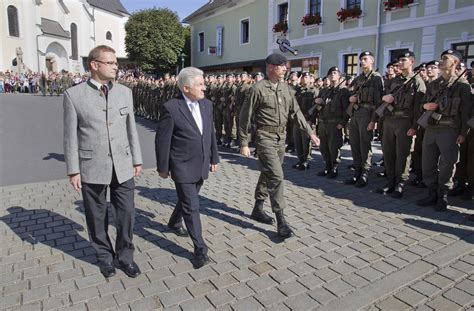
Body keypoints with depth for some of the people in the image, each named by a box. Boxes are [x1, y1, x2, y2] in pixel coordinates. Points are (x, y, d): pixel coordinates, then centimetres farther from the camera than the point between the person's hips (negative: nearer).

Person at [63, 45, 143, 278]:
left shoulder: (124, 92, 4)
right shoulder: (74, 95, -5)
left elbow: (131, 128, 8)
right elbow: (70, 136, -3)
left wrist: (136, 160, 9)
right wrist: (73, 170, -4)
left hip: (122, 165, 2)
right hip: (92, 167, -2)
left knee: (127, 214, 7)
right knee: (97, 217, 13)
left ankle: (124, 256, 28)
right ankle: (105, 256, 35)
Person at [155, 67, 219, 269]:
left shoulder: (207, 104, 3)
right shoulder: (171, 108, -16)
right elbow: (162, 141, -11)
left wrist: (214, 158, 13)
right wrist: (163, 167, -6)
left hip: (201, 165, 7)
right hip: (183, 167, -6)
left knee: (187, 199, 24)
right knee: (191, 206, -2)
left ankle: (174, 223, 51)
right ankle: (200, 249, 10)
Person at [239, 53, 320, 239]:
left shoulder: (286, 88, 9)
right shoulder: (258, 89, -10)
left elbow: (295, 112, 12)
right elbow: (245, 117, -7)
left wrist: (310, 133, 5)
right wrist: (244, 144, -7)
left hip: (281, 137, 7)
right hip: (265, 137, -7)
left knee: (268, 174, 15)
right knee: (276, 176, -12)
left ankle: (258, 209, 31)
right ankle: (281, 221, -4)